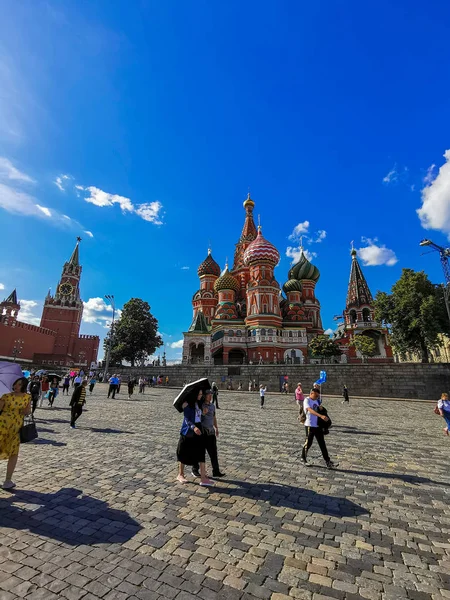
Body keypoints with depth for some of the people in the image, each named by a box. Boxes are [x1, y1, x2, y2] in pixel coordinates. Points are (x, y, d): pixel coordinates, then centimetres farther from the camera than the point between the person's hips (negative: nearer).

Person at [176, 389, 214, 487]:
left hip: (199, 430, 5)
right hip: (188, 431, -5)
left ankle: (203, 478, 4)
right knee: (184, 453, 11)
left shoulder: (199, 404, 6)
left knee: (201, 454, 0)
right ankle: (180, 475, 30)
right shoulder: (187, 404, -14)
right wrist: (193, 427, -32)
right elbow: (187, 419, -20)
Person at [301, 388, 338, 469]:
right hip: (310, 425, -7)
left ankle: (328, 463, 11)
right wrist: (321, 416, -40)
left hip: (318, 425, 7)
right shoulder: (307, 400, -13)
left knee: (322, 444, 7)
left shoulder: (316, 401, 12)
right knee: (308, 443, 5)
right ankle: (303, 459, 25)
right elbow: (311, 410, -29)